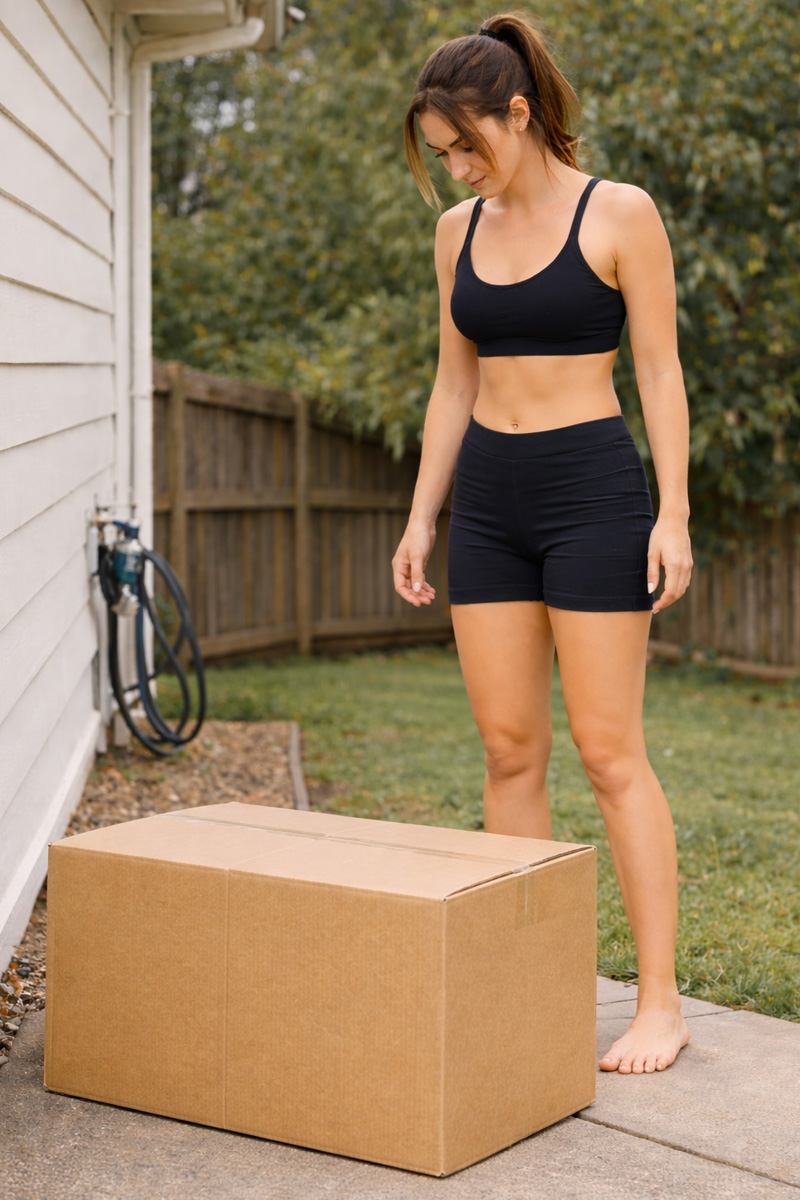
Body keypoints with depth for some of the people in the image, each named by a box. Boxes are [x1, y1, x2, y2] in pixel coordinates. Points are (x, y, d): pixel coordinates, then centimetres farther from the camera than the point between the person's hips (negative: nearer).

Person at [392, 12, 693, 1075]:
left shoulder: (619, 215, -5)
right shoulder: (459, 231, 11)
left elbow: (659, 370, -6)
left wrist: (673, 514, -13)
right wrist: (422, 518, 10)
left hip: (591, 489, -5)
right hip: (488, 498, 6)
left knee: (609, 751, -5)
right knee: (508, 751, 6)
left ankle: (661, 1001, 3)